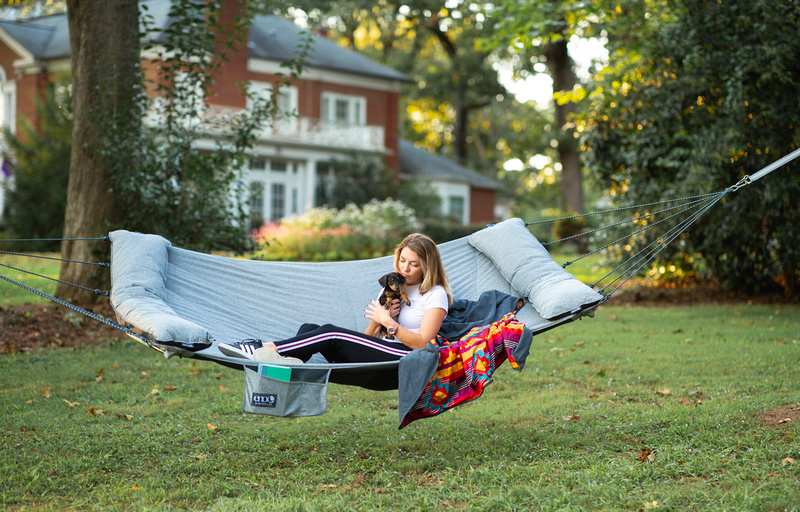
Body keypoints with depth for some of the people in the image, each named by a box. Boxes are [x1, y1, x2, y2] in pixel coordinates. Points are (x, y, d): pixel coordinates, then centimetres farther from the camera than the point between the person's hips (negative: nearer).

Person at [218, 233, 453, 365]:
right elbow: (367, 337, 18)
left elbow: (422, 343, -9)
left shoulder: (436, 294, 3)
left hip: (407, 360, -8)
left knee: (331, 333, -24)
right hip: (380, 353, 8)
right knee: (309, 328, -12)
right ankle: (290, 362, -42)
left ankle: (266, 348, -30)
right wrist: (378, 321, -3)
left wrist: (389, 323, -13)